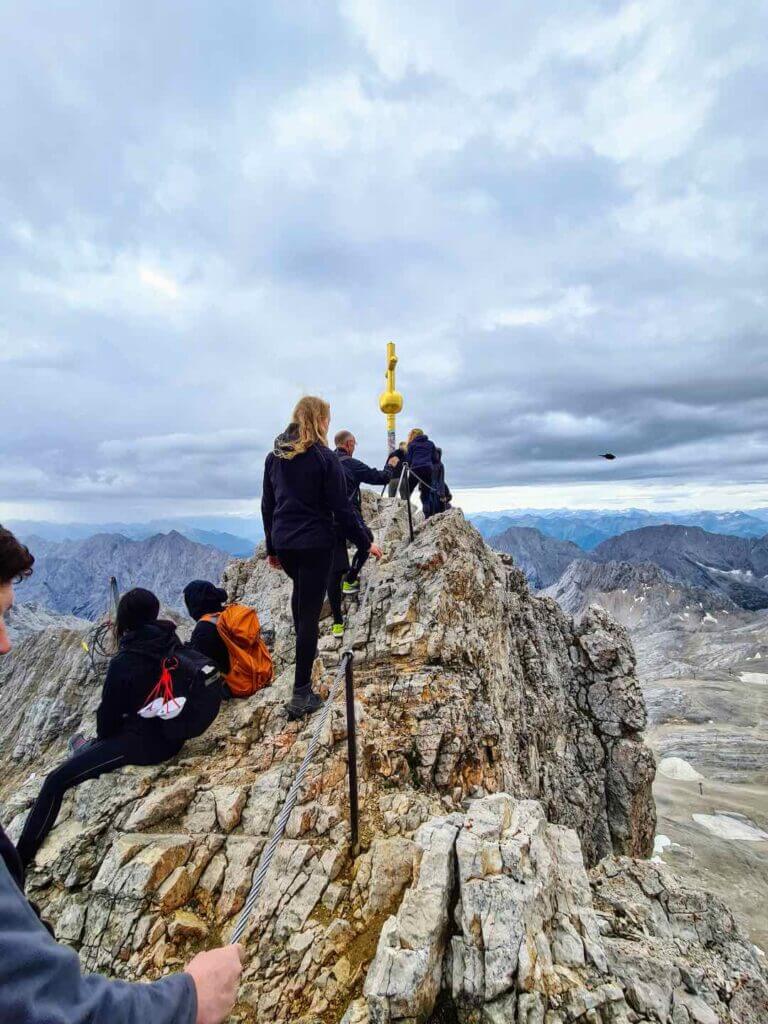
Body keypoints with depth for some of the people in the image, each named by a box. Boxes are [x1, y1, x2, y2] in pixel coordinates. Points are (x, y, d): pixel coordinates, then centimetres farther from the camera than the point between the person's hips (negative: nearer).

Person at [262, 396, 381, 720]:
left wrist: (271, 548, 19)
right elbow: (341, 508, -11)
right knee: (310, 612, -2)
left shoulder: (274, 457, 6)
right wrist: (365, 542, -1)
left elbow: (267, 506, 11)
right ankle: (301, 695, 3)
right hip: (315, 544, -6)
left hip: (283, 544, 6)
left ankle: (304, 645, 47)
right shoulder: (324, 458, -11)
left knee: (301, 591, 33)